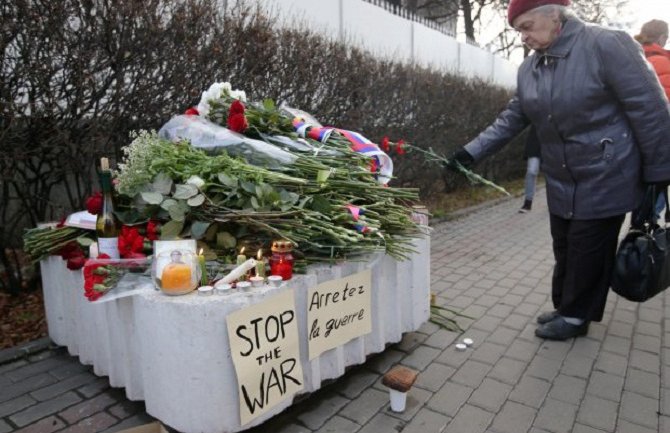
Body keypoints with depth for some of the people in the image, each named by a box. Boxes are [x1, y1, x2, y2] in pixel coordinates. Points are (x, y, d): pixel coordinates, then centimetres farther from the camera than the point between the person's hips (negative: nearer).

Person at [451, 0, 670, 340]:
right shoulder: (529, 68, 5)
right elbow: (512, 119, 8)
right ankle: (564, 308, 31)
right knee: (564, 248, 14)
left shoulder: (606, 45, -15)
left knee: (589, 250, 3)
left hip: (604, 179, -6)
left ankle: (576, 316, 20)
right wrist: (472, 151, -2)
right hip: (561, 182, 6)